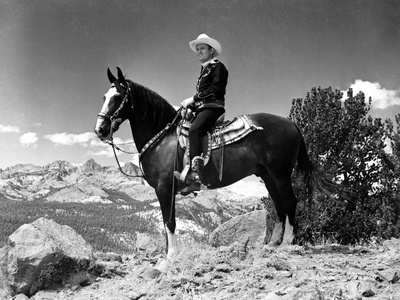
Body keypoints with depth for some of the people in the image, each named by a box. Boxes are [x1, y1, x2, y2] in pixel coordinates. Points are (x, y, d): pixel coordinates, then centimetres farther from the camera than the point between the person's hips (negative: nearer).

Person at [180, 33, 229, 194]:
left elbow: (216, 88, -13)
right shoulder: (204, 70, 28)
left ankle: (195, 176, -45)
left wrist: (194, 98, -14)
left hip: (213, 107, -10)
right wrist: (189, 104, 9)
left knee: (194, 130, -34)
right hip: (201, 108, 10)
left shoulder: (218, 66, 1)